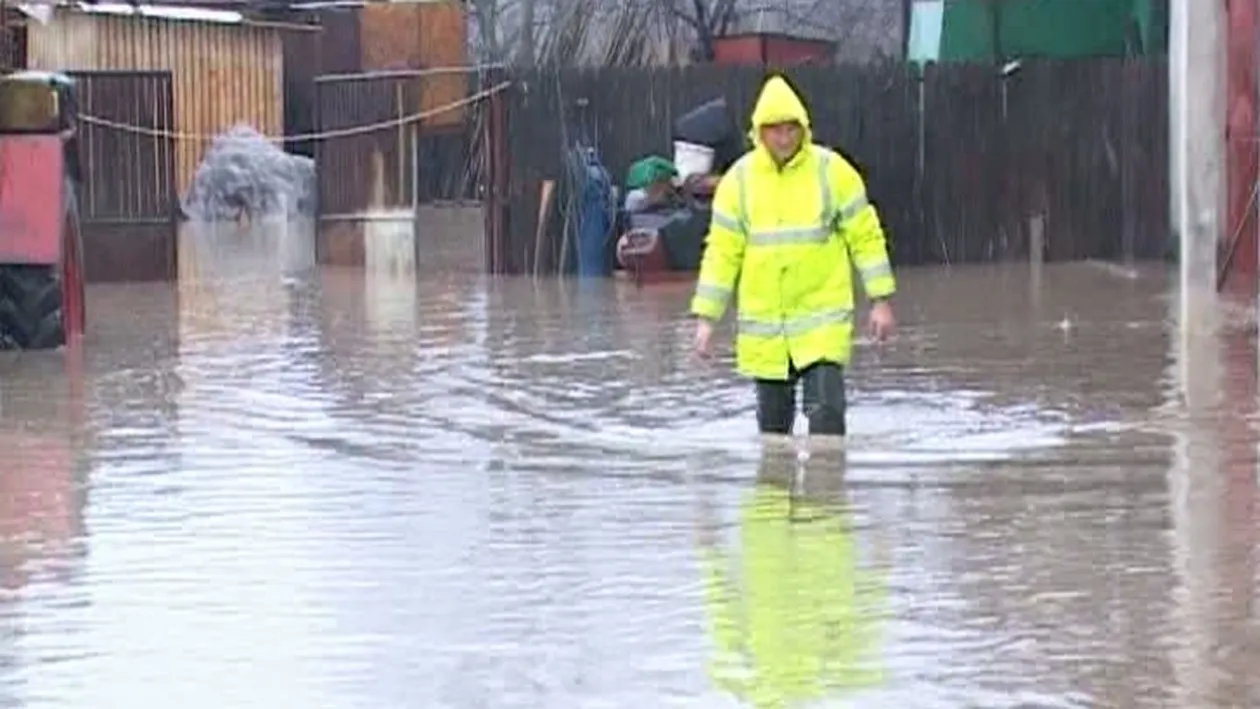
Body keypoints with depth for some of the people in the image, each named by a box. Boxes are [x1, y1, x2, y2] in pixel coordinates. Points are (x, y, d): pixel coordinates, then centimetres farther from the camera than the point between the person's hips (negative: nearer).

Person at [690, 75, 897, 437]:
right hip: (762, 323, 2)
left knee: (826, 411, -13)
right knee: (772, 420, 11)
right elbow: (722, 251, 3)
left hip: (823, 317, -2)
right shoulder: (739, 179, 0)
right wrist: (706, 317, -1)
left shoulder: (832, 171, -5)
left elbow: (866, 236, 1)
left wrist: (881, 300, -2)